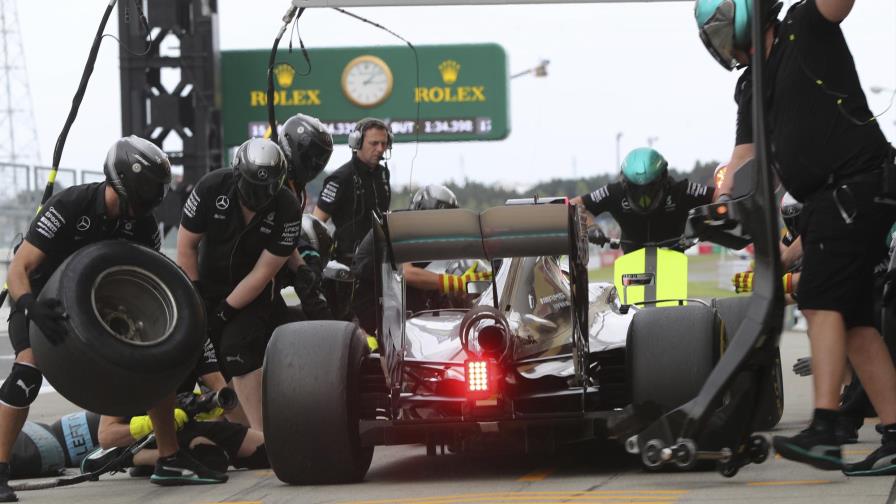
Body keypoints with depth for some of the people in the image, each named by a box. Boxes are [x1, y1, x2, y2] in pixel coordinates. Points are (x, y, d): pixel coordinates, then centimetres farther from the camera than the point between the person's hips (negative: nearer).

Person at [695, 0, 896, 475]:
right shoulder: (751, 86, 21)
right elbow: (745, 154, 14)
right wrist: (721, 202, -2)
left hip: (856, 182, -9)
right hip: (826, 200, 9)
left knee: (822, 301, -18)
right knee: (853, 319, 6)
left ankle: (823, 432, -26)